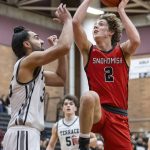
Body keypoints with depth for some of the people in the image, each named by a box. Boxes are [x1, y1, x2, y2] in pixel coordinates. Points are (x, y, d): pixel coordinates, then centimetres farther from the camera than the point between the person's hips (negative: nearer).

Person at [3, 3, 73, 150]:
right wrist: (68, 20, 0)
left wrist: (57, 48, 24)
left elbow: (60, 79, 31)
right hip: (23, 133, -11)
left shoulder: (32, 69, 23)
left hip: (24, 133, 11)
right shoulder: (28, 61, -6)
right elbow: (65, 46, -17)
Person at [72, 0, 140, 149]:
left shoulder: (123, 51, 9)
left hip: (118, 116, 2)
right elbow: (76, 22, -6)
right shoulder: (89, 51, 8)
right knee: (89, 96, -36)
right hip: (96, 113, -2)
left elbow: (136, 41, -15)